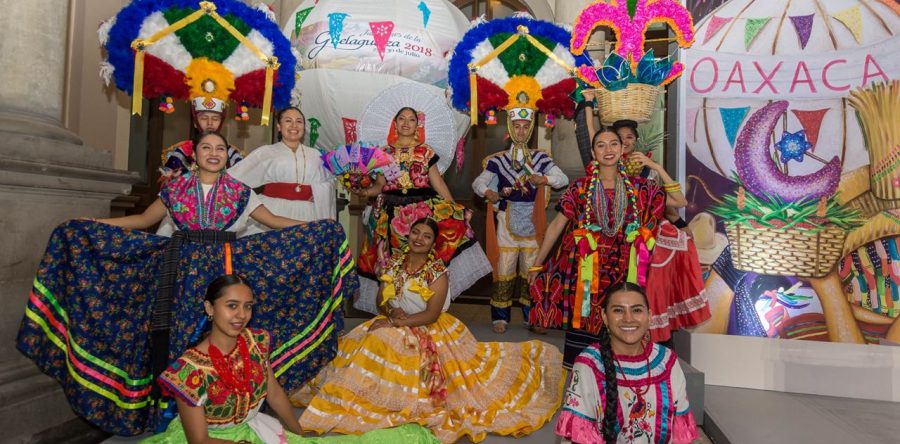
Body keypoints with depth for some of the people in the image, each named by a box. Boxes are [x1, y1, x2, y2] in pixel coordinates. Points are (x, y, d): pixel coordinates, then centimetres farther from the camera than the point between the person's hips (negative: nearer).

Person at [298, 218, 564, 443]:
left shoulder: (438, 271, -13)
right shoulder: (395, 262, 3)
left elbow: (431, 315, -18)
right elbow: (380, 299, 7)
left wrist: (394, 323, -22)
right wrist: (391, 310, -16)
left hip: (427, 330, -6)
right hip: (393, 323, 6)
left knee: (381, 342, -26)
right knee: (374, 345, -17)